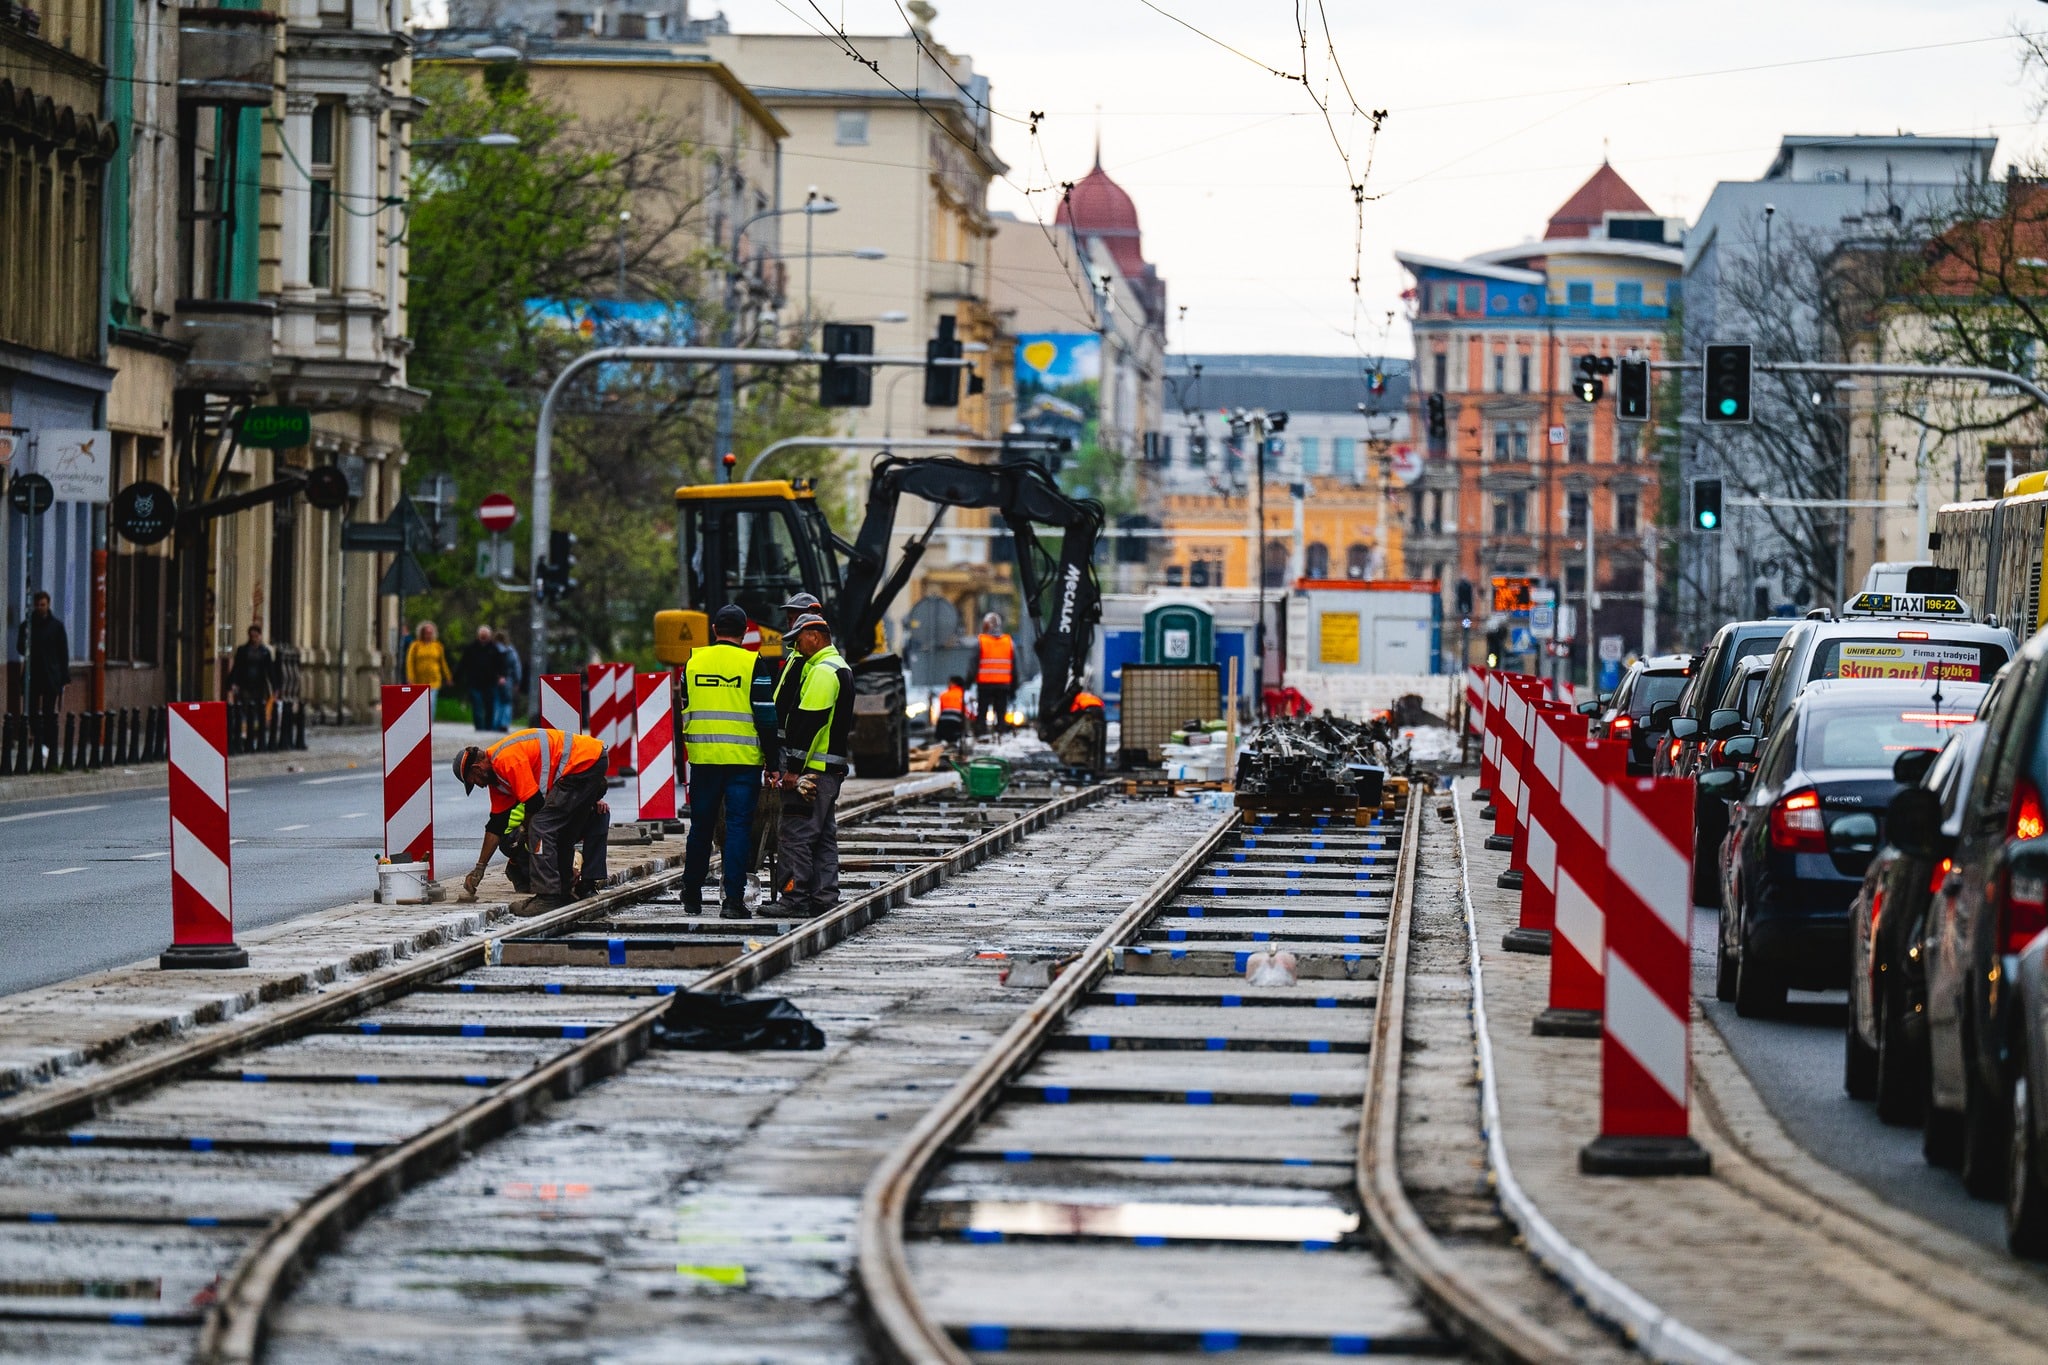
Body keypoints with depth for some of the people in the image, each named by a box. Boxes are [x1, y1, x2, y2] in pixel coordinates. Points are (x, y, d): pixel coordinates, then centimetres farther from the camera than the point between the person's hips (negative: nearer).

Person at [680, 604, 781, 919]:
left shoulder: (693, 662, 7)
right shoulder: (753, 664, -5)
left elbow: (682, 713, 14)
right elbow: (766, 716, -6)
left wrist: (681, 759, 23)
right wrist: (773, 762, -1)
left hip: (703, 759, 3)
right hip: (743, 761, -3)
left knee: (701, 826, 13)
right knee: (738, 826, -2)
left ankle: (692, 897, 20)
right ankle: (733, 899, -7)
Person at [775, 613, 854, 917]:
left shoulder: (822, 671, -14)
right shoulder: (841, 668, 19)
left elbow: (809, 722, -21)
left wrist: (793, 769, -20)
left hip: (812, 768, -11)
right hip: (832, 769, 11)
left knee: (796, 835, -8)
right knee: (823, 837, 12)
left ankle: (794, 900, -9)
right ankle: (824, 899, 14)